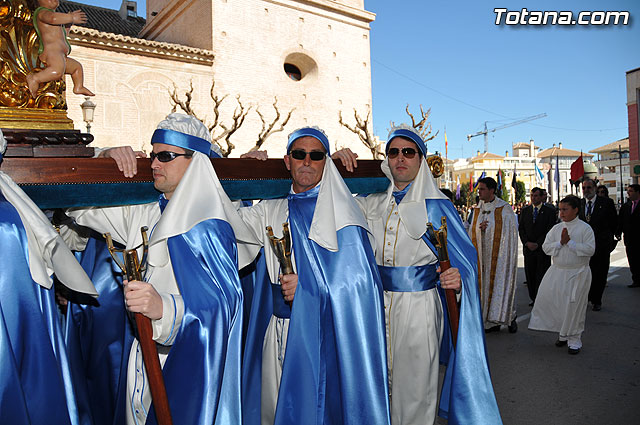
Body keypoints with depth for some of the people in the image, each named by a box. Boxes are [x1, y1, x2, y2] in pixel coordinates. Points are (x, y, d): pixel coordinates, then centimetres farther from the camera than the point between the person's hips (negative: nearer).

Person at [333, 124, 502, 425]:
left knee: (414, 387, 8)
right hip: (377, 304, 4)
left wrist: (456, 279, -29)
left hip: (419, 307, -4)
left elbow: (465, 258, -7)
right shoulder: (374, 202, 7)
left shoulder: (436, 205, -5)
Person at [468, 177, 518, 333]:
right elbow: (472, 233, 10)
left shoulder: (504, 209, -5)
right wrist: (480, 228, -10)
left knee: (502, 284, -2)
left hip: (500, 255, -4)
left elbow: (511, 234, -4)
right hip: (483, 255, 4)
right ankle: (492, 322, 15)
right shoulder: (477, 210, 9)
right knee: (486, 285, 5)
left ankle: (510, 318, 16)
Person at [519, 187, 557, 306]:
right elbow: (521, 228, 8)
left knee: (541, 276, -2)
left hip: (543, 249, -3)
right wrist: (527, 242, -6)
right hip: (528, 248, 4)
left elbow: (550, 231, -6)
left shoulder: (549, 211, -1)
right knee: (530, 276, 6)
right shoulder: (525, 210, 10)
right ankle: (533, 299, 16)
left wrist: (538, 244, -12)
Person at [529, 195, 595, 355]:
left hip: (578, 273, -4)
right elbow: (546, 247, 2)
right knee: (549, 301, 1)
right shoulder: (556, 228, 7)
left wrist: (570, 242, -16)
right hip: (557, 271, 4)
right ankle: (563, 334, 20)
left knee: (574, 306, 0)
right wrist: (560, 242, -12)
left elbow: (590, 249, -15)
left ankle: (574, 339, 16)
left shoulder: (585, 228, -6)